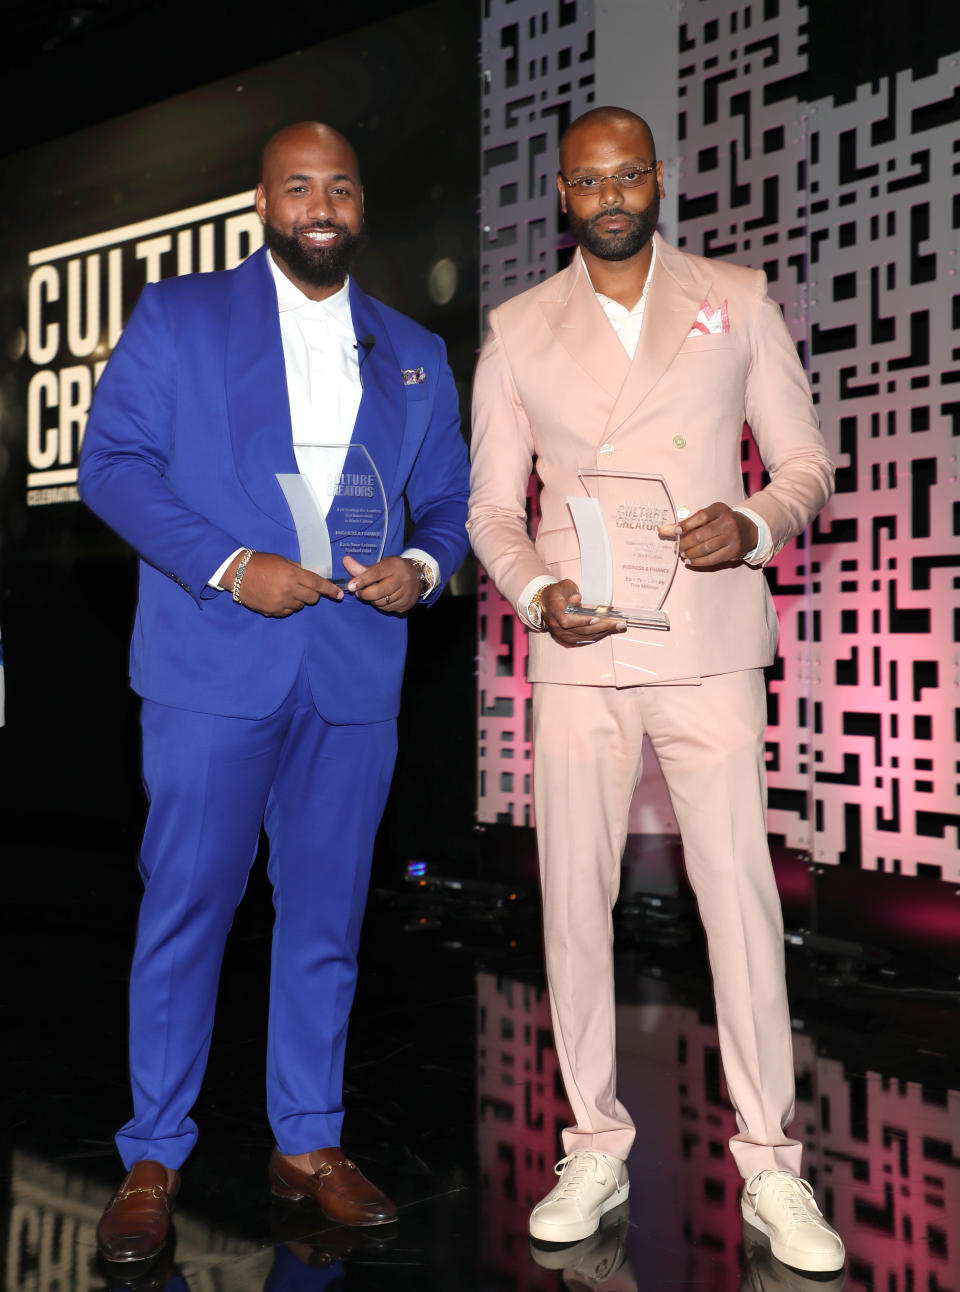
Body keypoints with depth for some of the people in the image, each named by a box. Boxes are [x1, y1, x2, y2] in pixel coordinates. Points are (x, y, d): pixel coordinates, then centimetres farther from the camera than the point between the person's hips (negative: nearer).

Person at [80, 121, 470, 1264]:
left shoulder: (415, 356, 16)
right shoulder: (176, 317, 7)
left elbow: (447, 499, 18)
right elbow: (112, 462, -1)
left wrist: (422, 567, -6)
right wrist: (230, 566, -14)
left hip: (356, 677, 3)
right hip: (213, 667, -3)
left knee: (326, 916, 9)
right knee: (185, 909, 0)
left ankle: (308, 1144, 24)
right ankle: (152, 1161, 14)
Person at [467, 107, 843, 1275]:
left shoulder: (736, 300, 9)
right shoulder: (518, 329, 11)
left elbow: (805, 459, 9)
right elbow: (491, 503, 10)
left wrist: (755, 524, -13)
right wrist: (536, 592, -9)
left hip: (708, 647, -1)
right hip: (577, 654, 2)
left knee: (740, 897, -3)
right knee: (572, 903, 4)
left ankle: (769, 1164, 12)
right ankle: (595, 1147, 20)